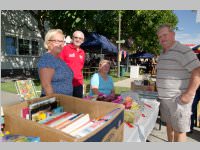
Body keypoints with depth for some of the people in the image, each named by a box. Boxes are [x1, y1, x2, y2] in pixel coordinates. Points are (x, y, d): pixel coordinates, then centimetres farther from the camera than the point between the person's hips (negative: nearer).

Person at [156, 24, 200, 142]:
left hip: (178, 99, -8)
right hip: (164, 98, 8)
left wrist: (189, 94, -23)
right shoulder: (163, 54, 13)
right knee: (169, 125, 21)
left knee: (179, 129, 5)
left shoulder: (183, 51, -14)